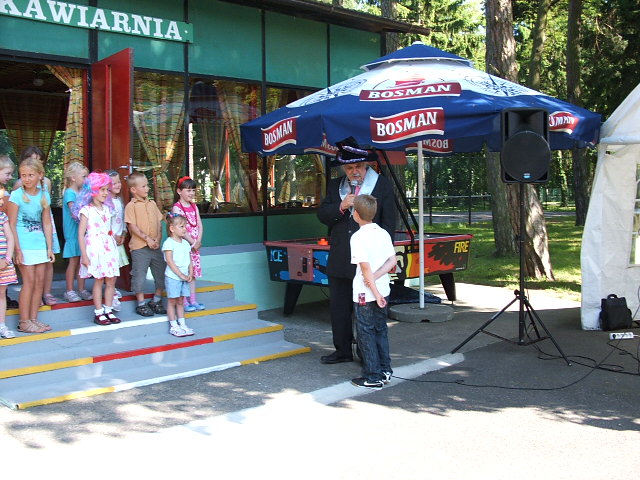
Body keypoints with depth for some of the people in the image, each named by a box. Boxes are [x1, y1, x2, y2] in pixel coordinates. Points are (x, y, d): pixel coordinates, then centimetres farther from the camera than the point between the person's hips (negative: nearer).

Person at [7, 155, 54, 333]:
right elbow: (11, 224, -8)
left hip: (40, 244, 5)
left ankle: (33, 318, 17)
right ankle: (24, 322, 4)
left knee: (40, 281, 6)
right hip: (24, 245, -5)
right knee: (29, 281, -5)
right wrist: (17, 249, -12)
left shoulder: (44, 195, 8)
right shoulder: (16, 195, -6)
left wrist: (49, 248, 8)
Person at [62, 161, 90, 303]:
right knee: (73, 261, -1)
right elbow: (74, 213, -20)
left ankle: (81, 289, 18)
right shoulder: (70, 193, -11)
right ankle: (69, 291, 8)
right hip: (73, 232, -7)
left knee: (82, 261, 10)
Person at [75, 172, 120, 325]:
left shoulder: (107, 209, 12)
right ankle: (98, 313, 7)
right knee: (99, 281, -2)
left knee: (111, 280, 5)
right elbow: (81, 233, -9)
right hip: (94, 248, -6)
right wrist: (84, 255, -13)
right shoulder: (86, 210, -7)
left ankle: (108, 311, 15)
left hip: (108, 247, 6)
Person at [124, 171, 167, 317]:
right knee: (139, 275, 0)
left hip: (155, 246, 6)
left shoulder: (152, 204, 12)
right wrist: (147, 239, -16)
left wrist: (158, 239, -3)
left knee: (161, 273, 10)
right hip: (139, 247, -6)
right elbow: (132, 226, -12)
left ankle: (156, 301, 26)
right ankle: (141, 305, 13)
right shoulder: (131, 206, -6)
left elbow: (159, 223, 11)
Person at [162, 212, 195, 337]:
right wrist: (181, 275, -16)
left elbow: (189, 260, 13)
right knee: (172, 301, 2)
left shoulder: (185, 243, 11)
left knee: (180, 301, 13)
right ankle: (173, 326, 8)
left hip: (184, 277, 6)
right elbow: (170, 261, -16)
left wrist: (190, 274, -1)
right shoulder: (169, 243, -11)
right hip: (172, 277, -6)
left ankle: (182, 324, 18)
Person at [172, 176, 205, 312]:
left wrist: (198, 241, -7)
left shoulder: (194, 207, 12)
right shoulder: (176, 207, -9)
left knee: (193, 273, 11)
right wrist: (192, 242, -16)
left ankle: (193, 300, 18)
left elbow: (199, 225, 7)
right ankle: (185, 302, 2)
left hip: (195, 245, 7)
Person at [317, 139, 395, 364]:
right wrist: (340, 207, -12)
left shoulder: (382, 185, 0)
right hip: (339, 259, 4)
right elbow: (322, 214, 6)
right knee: (338, 307, 11)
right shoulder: (335, 186, 11)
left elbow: (389, 223, -1)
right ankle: (343, 351, 25)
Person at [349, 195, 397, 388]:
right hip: (383, 290, 7)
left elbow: (366, 268, -20)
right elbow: (392, 261, 1)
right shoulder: (383, 233, 4)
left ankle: (373, 377, 8)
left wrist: (375, 293, -16)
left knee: (366, 334, 3)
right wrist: (376, 276, -9)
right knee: (381, 331, 18)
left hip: (365, 294, -7)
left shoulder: (358, 237, -16)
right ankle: (385, 371, 25)